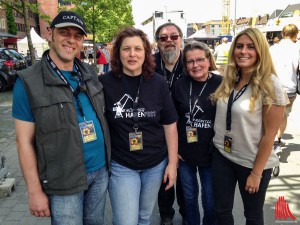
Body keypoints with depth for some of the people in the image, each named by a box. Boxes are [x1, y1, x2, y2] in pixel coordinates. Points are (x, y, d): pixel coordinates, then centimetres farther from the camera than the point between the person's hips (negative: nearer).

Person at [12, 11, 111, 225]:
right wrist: (35, 191, -10)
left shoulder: (90, 73, 4)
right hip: (64, 181, -5)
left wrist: (109, 159, 10)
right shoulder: (29, 81, -12)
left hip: (101, 170, 5)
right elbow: (25, 141, -10)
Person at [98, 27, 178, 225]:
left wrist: (172, 162, -1)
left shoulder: (158, 83, -5)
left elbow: (170, 125, 0)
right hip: (121, 165, -2)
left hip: (156, 164, 2)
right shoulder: (104, 83, -11)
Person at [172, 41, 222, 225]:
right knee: (189, 196, 19)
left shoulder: (221, 84, -9)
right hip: (184, 153, 2)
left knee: (210, 201, 12)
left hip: (211, 154, -2)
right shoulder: (181, 85, -1)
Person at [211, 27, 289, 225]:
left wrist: (256, 172, -13)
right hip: (221, 156, 4)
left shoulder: (270, 84, -16)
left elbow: (270, 133, -15)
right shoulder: (228, 81, -1)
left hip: (252, 162, -4)